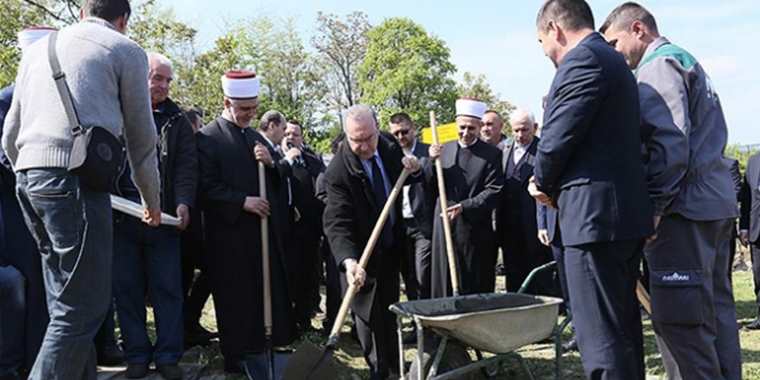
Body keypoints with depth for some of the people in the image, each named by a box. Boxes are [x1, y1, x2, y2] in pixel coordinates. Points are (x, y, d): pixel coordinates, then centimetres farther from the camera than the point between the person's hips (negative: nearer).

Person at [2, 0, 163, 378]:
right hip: (76, 178, -7)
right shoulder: (126, 50, 6)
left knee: (67, 300, 14)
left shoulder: (38, 48, 23)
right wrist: (151, 199, 21)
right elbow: (141, 137, 9)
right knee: (81, 308, -5)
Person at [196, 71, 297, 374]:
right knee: (235, 298, 2)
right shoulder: (208, 138, -6)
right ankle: (237, 357, 14)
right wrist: (243, 201, -19)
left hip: (264, 229, 6)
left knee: (272, 291, 8)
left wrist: (271, 163, -1)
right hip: (230, 234, -6)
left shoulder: (256, 138, 17)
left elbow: (277, 183, 19)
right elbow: (207, 187, -12)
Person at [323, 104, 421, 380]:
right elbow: (337, 222, -33)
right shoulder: (338, 171, -26)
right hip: (363, 254, -5)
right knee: (368, 314, 2)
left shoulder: (389, 147, -9)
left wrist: (412, 168, -11)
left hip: (392, 246, 5)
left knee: (389, 308, 17)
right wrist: (349, 260, -49)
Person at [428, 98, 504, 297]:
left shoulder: (492, 154, -1)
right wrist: (432, 161, -6)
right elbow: (431, 188, 11)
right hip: (444, 227, 4)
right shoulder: (444, 149, 11)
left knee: (477, 289, 2)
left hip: (475, 231, -3)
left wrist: (464, 206, -20)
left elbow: (494, 192, -9)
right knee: (444, 286, 7)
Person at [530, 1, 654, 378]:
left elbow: (557, 137, -15)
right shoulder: (612, 60, 21)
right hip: (625, 211, 11)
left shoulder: (582, 60, -12)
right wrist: (556, 185, 15)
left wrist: (542, 184, 3)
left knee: (600, 333, -7)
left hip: (594, 214, -11)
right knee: (622, 323, 18)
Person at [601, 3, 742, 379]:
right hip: (717, 202, 10)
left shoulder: (658, 64, -5)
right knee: (716, 308, 12)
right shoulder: (686, 61, 25)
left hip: (686, 206, -10)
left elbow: (669, 141, -18)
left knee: (677, 315, -9)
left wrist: (653, 206, -17)